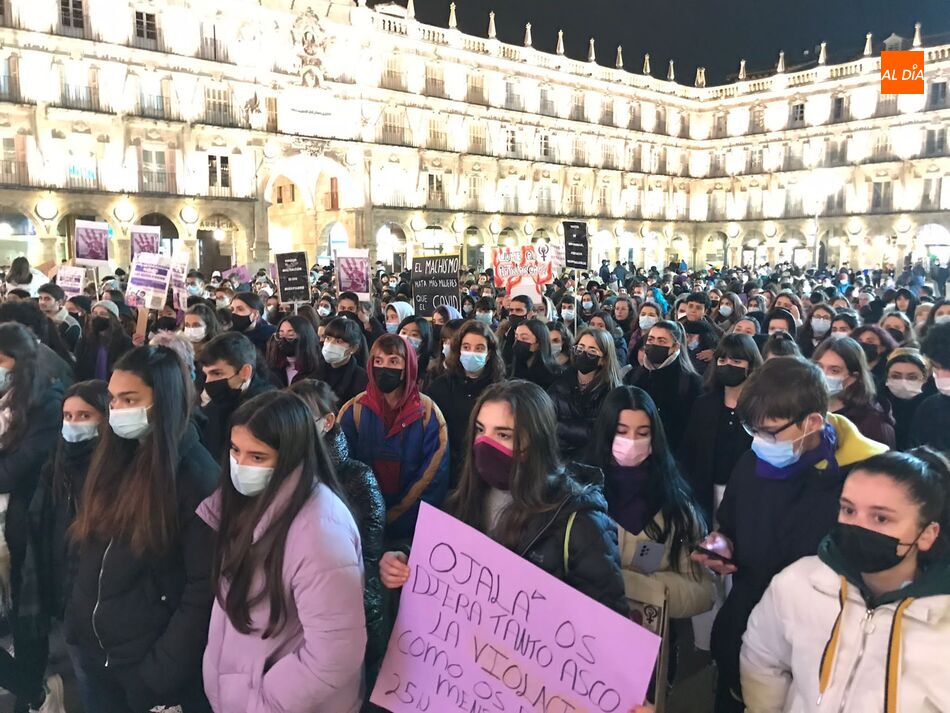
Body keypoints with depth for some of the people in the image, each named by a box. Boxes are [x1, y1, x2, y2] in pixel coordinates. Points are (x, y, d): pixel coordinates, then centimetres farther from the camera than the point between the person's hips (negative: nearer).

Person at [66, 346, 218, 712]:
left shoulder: (197, 477, -18)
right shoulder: (114, 457, 2)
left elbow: (203, 588, -18)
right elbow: (87, 552, 9)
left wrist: (161, 672, -18)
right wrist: (76, 624, 4)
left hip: (145, 659, -6)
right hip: (89, 648, 6)